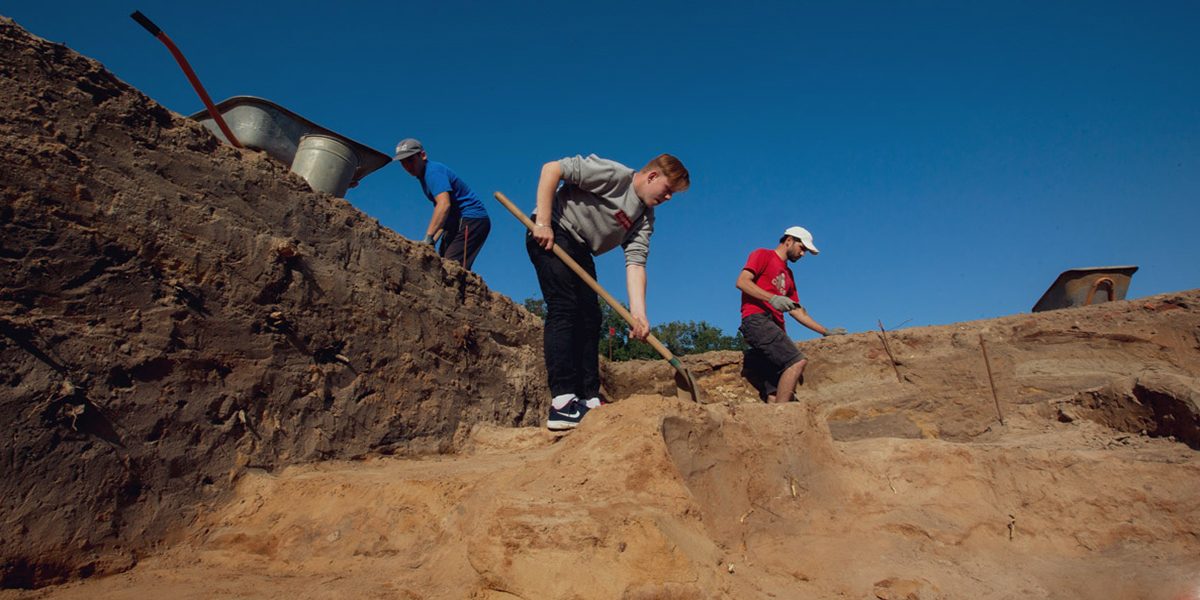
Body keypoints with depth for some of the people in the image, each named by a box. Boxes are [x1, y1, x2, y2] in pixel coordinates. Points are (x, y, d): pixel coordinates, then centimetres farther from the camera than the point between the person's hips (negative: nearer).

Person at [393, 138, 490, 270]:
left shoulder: (433, 172, -14)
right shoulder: (423, 175, 17)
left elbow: (444, 205, -29)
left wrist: (428, 238, -34)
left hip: (471, 220, -10)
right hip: (457, 224, 10)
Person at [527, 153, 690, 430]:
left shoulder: (645, 219, 6)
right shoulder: (615, 174, -15)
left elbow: (635, 263, -5)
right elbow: (552, 169, -18)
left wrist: (638, 313, -20)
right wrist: (542, 222, -24)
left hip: (579, 251, 9)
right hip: (551, 235, -9)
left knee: (590, 319, 1)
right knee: (563, 309, -20)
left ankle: (588, 400, 3)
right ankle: (562, 403, -24)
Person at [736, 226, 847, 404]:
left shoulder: (788, 274, 32)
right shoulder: (763, 255, 10)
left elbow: (796, 311, 32)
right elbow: (742, 281, -6)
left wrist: (826, 331, 27)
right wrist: (772, 298, -17)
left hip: (775, 327, 8)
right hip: (757, 320, -8)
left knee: (775, 392, -4)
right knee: (797, 361, -26)